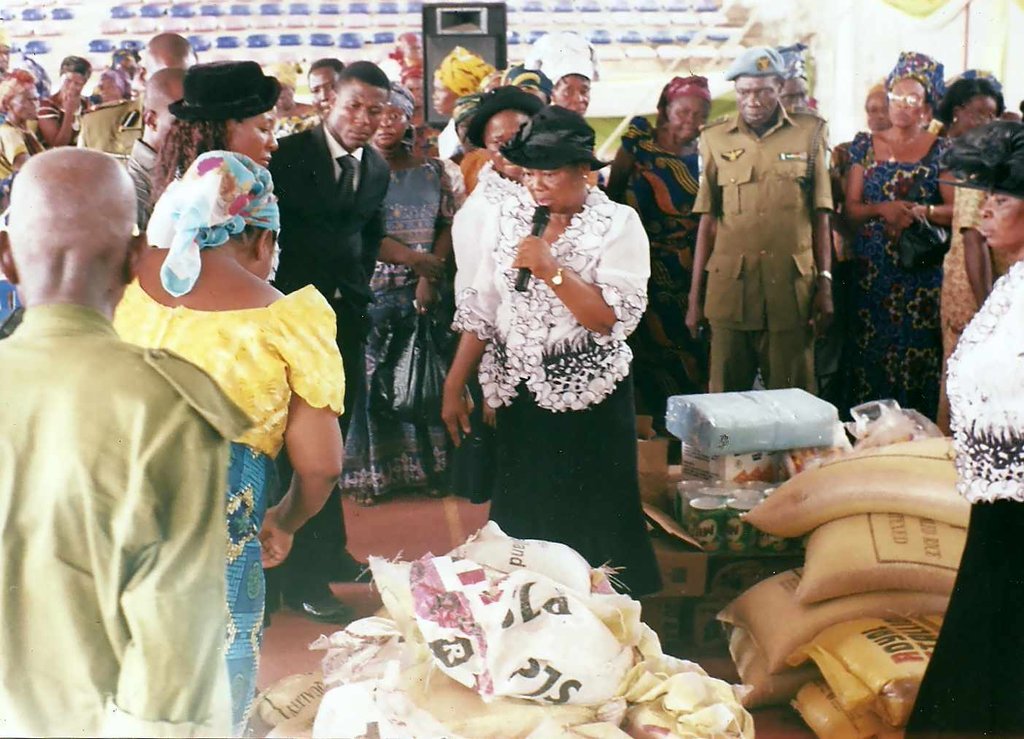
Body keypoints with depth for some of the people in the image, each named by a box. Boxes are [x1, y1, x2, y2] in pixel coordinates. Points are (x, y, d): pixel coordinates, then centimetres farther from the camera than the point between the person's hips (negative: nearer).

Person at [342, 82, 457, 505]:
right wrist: (409, 256, -16)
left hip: (427, 290, 2)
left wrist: (431, 274, -12)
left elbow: (448, 225, 3)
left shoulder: (431, 170, 8)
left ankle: (428, 466, 15)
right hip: (371, 290, -2)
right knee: (372, 379, 0)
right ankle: (370, 471, 9)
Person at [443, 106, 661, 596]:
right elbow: (480, 308, 7)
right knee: (520, 522, 11)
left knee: (591, 526, 2)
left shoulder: (618, 224, -8)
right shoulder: (509, 214, 4)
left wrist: (550, 268, -21)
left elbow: (613, 319, -17)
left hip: (588, 399, -4)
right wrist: (454, 385, 5)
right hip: (518, 394, 4)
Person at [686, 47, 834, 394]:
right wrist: (694, 297, 5)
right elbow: (707, 221, 7)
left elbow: (819, 215, 6)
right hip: (729, 289, 1)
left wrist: (825, 283, 1)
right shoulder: (715, 138, 7)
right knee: (725, 396, 6)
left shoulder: (809, 132, 5)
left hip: (791, 288, 0)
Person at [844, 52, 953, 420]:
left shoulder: (940, 150, 5)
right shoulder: (865, 145, 11)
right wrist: (883, 210, -13)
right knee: (870, 357, -1)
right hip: (871, 269, 2)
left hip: (922, 269, -2)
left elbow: (956, 210, -2)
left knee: (919, 355, -6)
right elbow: (850, 209, 6)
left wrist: (920, 211, -19)